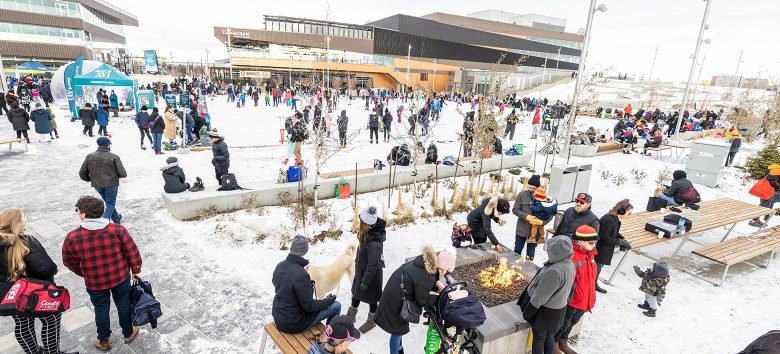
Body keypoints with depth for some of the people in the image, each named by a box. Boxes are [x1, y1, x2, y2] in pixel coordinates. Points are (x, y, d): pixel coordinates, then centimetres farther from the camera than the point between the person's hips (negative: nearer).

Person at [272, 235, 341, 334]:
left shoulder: (279, 266, -7)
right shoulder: (301, 275, -30)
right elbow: (309, 306, -23)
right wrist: (328, 301, -6)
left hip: (278, 318, 8)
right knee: (336, 306, 1)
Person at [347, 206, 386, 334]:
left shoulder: (374, 243, -37)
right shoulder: (368, 233, -12)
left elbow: (372, 265, -28)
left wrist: (365, 282, -17)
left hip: (371, 275, -8)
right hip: (361, 270, 8)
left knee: (371, 298, 17)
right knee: (356, 292, 26)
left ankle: (371, 321, 43)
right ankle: (351, 316, 50)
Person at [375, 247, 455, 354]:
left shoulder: (426, 260, -10)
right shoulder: (427, 278, -32)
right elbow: (422, 300, -15)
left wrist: (437, 285, -4)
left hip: (394, 289, 9)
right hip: (396, 300, -9)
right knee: (398, 329, 10)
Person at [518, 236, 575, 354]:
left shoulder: (554, 271, -35)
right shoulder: (569, 264, -7)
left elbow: (540, 296, -26)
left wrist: (527, 313, -13)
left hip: (545, 311, -8)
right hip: (558, 309, 8)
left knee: (539, 338, 13)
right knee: (550, 337, 24)